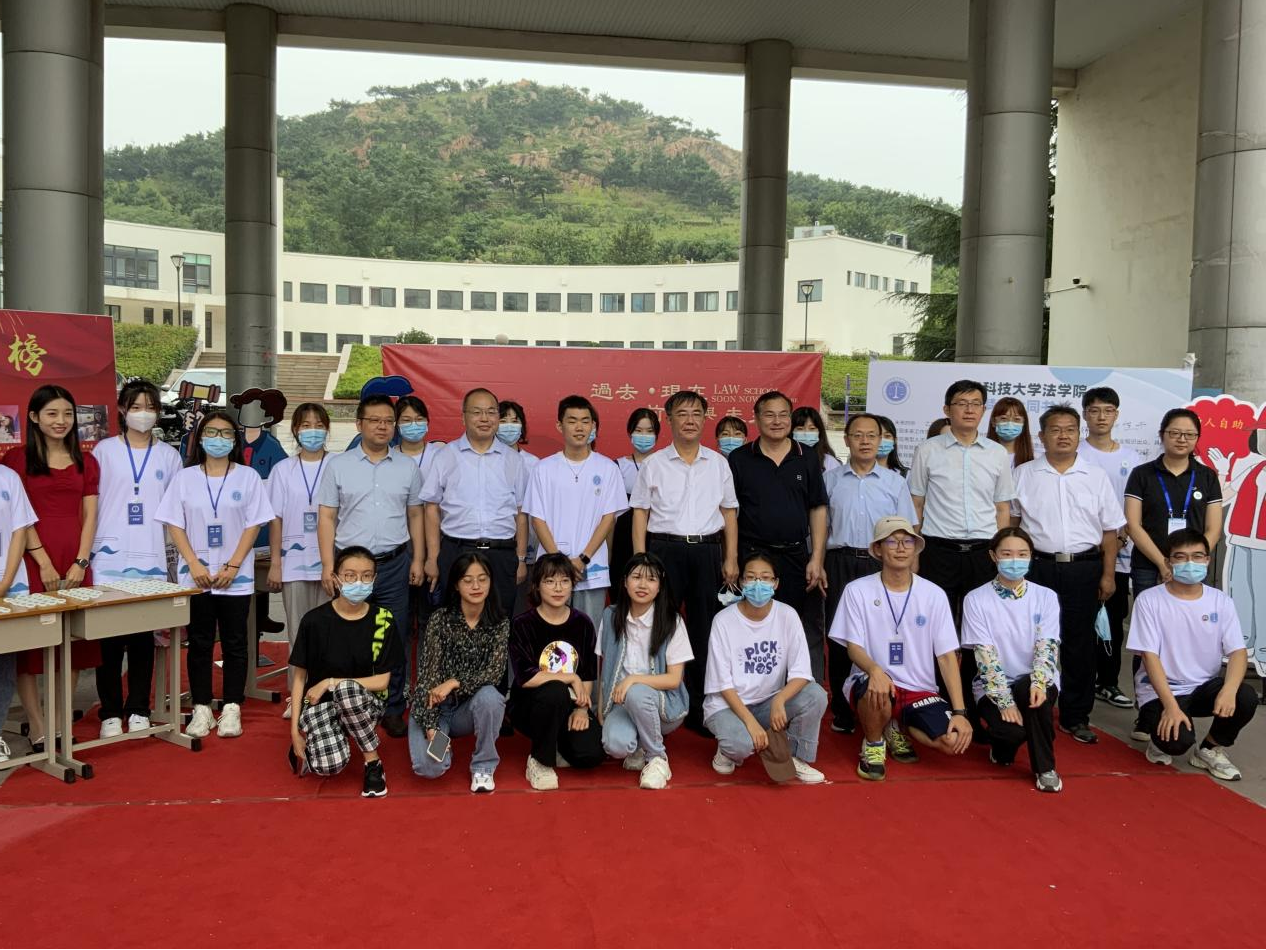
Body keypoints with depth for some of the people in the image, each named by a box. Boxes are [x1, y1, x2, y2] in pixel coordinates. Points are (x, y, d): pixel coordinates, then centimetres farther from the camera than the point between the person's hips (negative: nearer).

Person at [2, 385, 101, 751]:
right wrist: (44, 562, -13)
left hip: (76, 564, 4)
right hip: (34, 562, -3)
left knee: (74, 642, 6)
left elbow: (89, 516, 7)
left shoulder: (85, 462, 12)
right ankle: (38, 730, 6)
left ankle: (63, 725, 16)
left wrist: (80, 563, -5)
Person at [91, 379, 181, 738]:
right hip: (110, 560, -1)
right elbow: (90, 504, 6)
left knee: (143, 639, 6)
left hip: (151, 560, 1)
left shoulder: (168, 455, 8)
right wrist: (88, 548, 1)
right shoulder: (104, 450, 4)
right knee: (109, 638, 1)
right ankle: (110, 712, 12)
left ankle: (138, 710, 17)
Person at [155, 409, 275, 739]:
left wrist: (232, 566, -11)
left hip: (236, 578, -1)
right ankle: (201, 709, 16)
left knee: (234, 644, 4)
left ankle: (231, 709, 12)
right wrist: (195, 565, -10)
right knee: (199, 644, 7)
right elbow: (174, 525, 2)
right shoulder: (185, 477, 5)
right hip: (195, 576, 1)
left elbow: (253, 525, -2)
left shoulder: (248, 476, 1)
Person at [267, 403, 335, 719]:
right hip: (294, 561, 2)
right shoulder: (283, 470, 6)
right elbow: (276, 519, 6)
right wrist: (274, 563, 1)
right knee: (298, 633, 7)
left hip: (330, 561, -2)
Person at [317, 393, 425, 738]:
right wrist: (328, 566, -6)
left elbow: (415, 516, 12)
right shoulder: (338, 465, 3)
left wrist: (418, 559, 4)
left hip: (395, 565, 1)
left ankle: (393, 710, 16)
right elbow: (327, 518, 1)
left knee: (396, 640, 5)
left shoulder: (408, 468, 8)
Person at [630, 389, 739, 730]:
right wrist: (640, 560, -4)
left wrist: (731, 559, 5)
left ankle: (698, 710, 15)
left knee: (703, 630, 6)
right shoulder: (654, 464, 4)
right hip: (665, 550, -2)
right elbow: (640, 513, 4)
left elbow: (729, 513, 11)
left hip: (707, 552, 2)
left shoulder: (718, 463, 9)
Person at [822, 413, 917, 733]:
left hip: (882, 565, 0)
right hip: (841, 563, 0)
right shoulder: (830, 480, 8)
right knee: (839, 635, 2)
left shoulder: (895, 482, 9)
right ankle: (842, 710, 14)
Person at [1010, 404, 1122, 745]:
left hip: (1084, 569, 1)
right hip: (1037, 566, -1)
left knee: (1081, 643, 6)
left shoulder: (1096, 477, 8)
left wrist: (1108, 574, 2)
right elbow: (1010, 522, 9)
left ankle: (1076, 717, 17)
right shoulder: (1024, 475, 6)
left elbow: (1109, 531, 8)